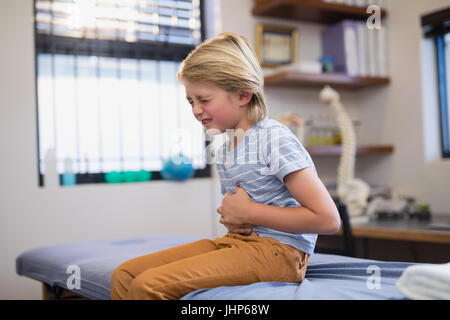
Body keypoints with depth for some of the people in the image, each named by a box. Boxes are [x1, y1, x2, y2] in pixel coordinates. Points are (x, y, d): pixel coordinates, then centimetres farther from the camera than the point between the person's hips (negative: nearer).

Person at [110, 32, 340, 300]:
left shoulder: (274, 139, -13)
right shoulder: (224, 147, 13)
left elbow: (328, 219, -20)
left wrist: (248, 212, -15)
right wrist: (232, 218, 1)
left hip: (277, 250, -8)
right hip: (236, 241, 9)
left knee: (148, 286, -24)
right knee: (124, 276, -1)